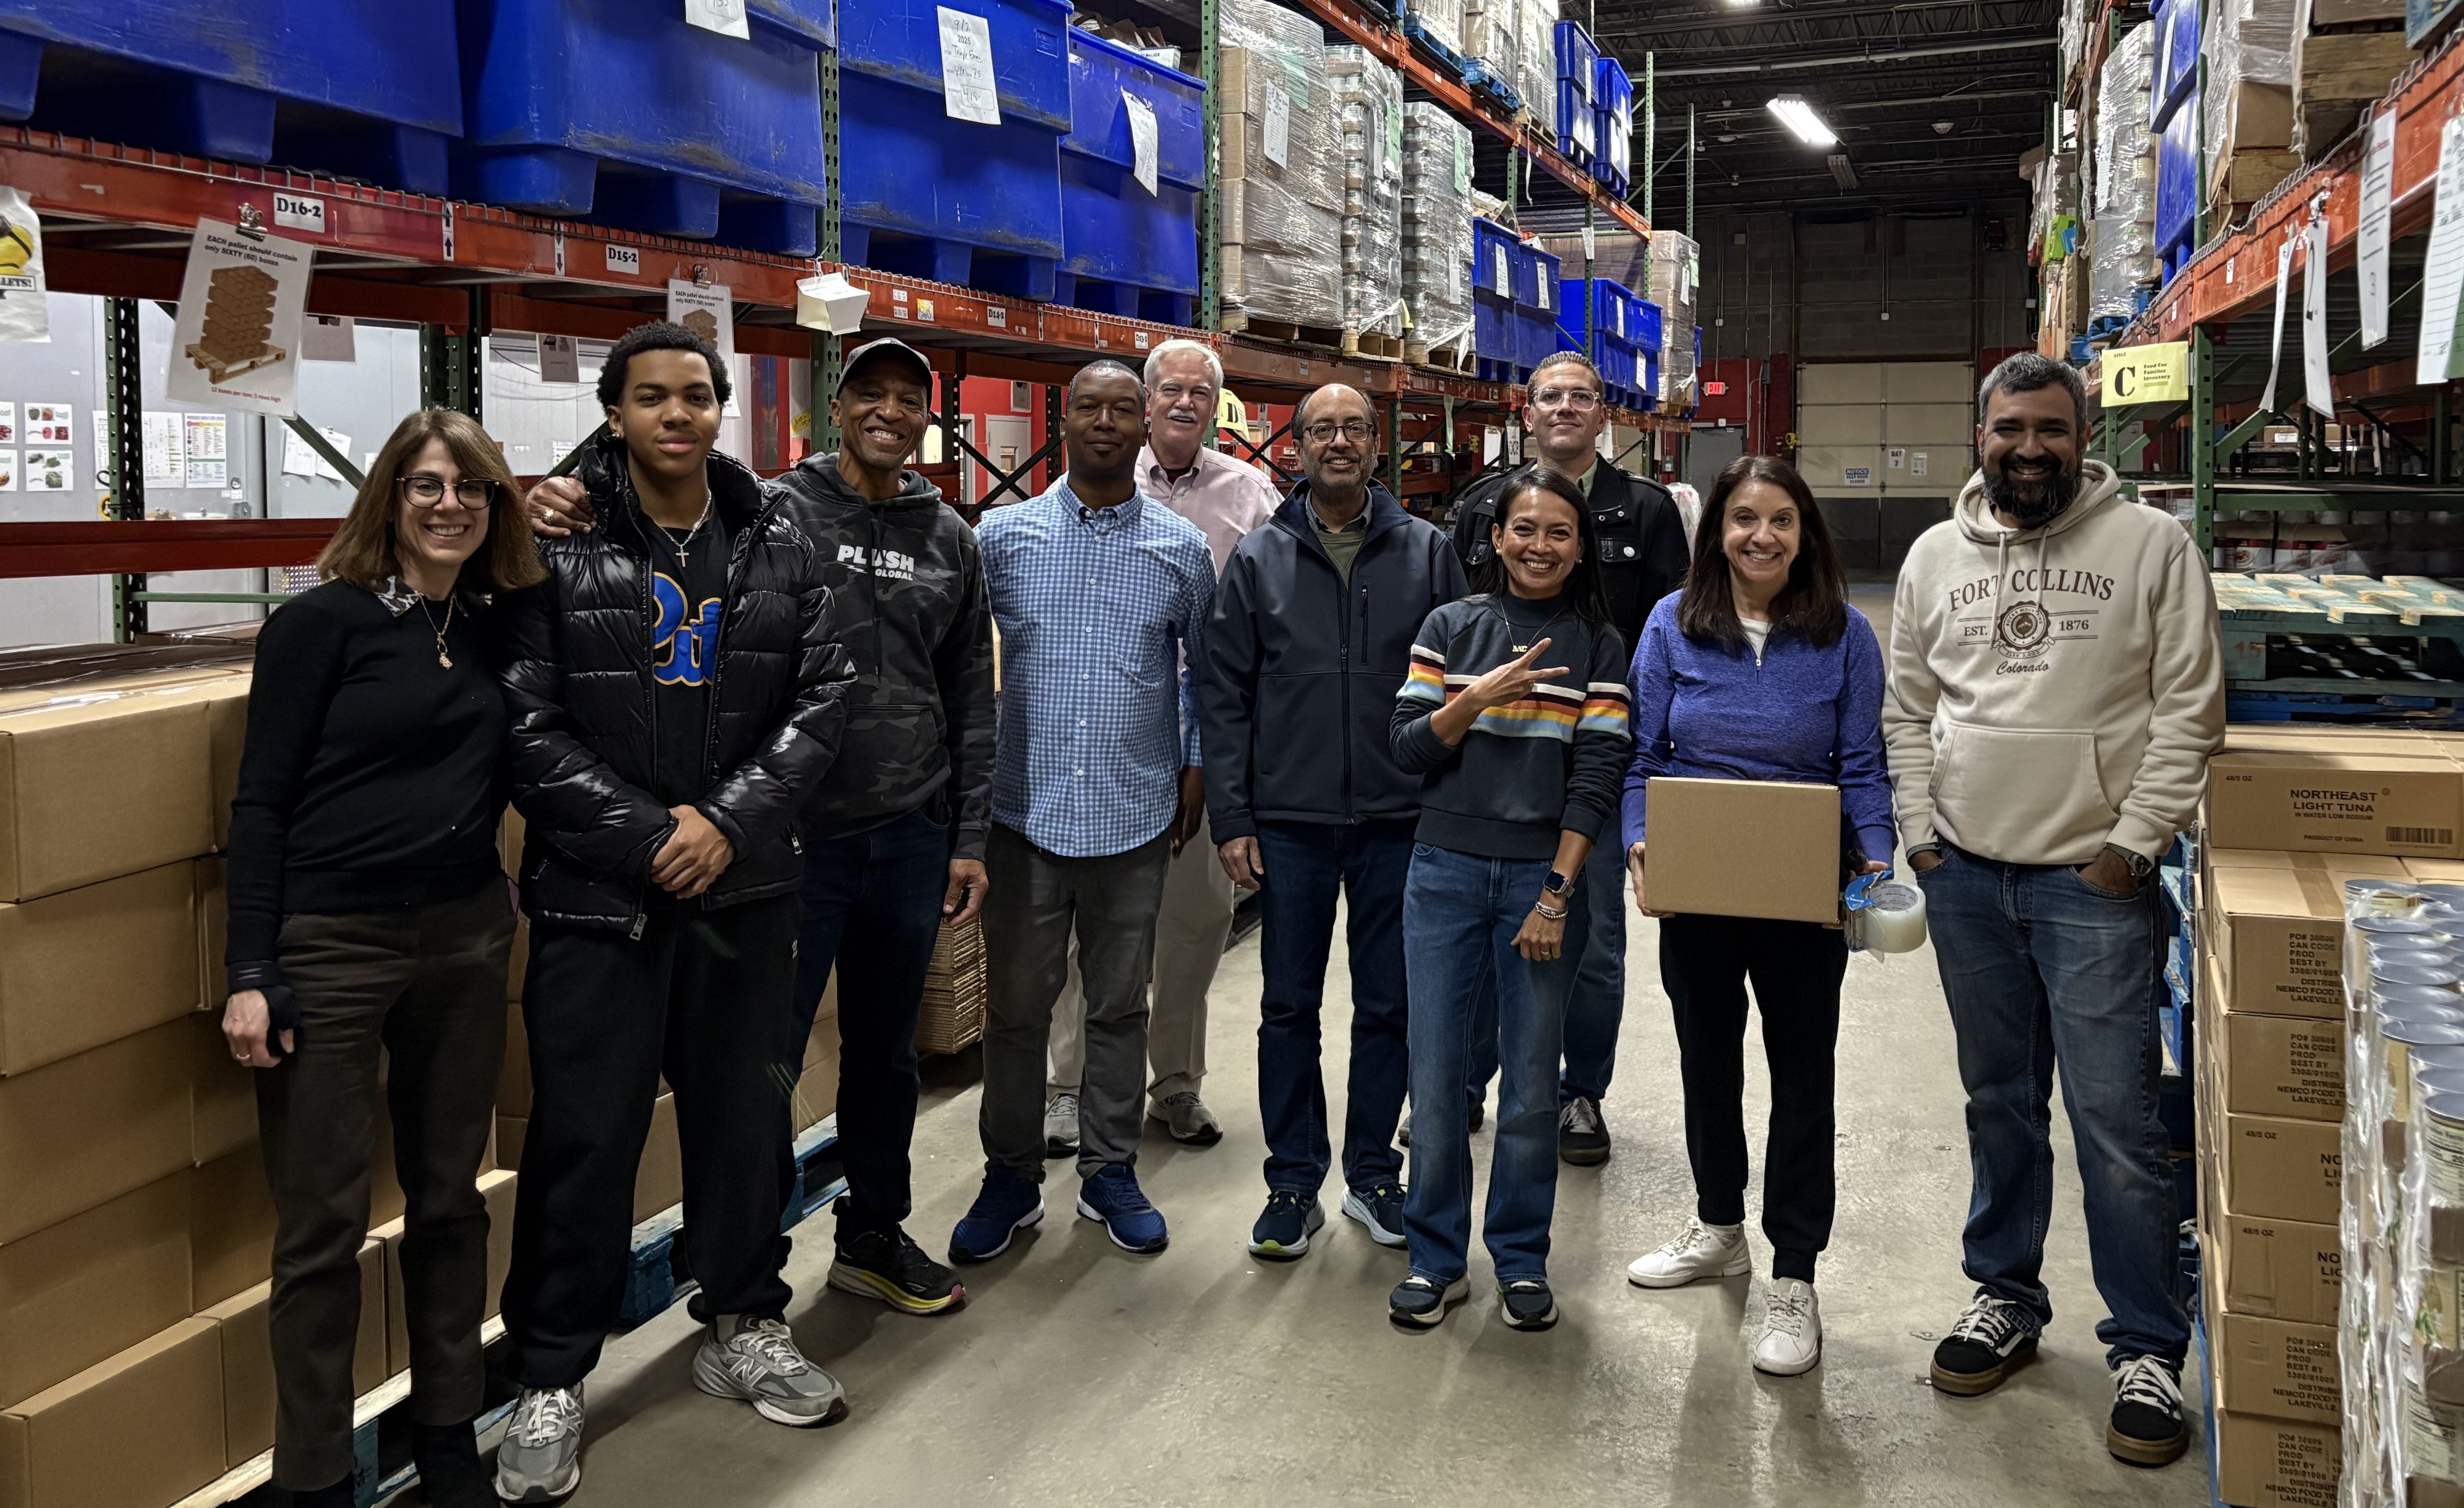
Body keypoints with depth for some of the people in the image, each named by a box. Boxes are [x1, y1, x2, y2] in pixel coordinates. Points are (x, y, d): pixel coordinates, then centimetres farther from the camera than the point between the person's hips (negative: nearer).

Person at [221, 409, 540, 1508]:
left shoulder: (495, 625, 7)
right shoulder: (323, 621, -7)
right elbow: (260, 802, -8)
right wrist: (250, 973, -13)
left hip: (466, 940, 5)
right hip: (330, 949, -5)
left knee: (449, 1197, 15)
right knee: (324, 1224, 3)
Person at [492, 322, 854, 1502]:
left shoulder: (778, 547, 6)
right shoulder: (556, 547, -5)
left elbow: (822, 695, 1)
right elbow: (530, 727, -10)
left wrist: (731, 819, -10)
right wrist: (645, 835, -15)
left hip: (744, 883, 4)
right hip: (598, 892, -3)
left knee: (743, 1116, 15)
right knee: (584, 1137, 3)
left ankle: (744, 1331, 34)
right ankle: (550, 1382, 19)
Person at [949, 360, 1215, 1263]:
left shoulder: (1182, 549, 4)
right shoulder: (1002, 536, 0)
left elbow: (1207, 667, 15)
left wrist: (1195, 769, 8)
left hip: (1135, 815, 1)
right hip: (1026, 810, -1)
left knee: (1120, 1005, 11)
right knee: (1017, 1004, 7)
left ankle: (1109, 1170, 25)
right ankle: (1011, 1177, 21)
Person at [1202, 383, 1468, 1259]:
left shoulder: (1427, 552, 3)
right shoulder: (1259, 560, 3)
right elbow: (1224, 696, 2)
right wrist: (1231, 818, -4)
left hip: (1400, 820, 0)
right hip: (1290, 823, 0)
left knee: (1389, 1007, 9)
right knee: (1289, 1007, 7)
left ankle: (1373, 1174, 25)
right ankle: (1294, 1183, 20)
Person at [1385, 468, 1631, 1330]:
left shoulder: (1598, 646, 3)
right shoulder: (1451, 627, 6)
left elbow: (1597, 777, -3)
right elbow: (1407, 750, 0)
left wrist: (1556, 896, -9)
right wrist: (1480, 697, -16)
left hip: (1544, 878, -1)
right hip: (1447, 872, 1)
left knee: (1532, 1085, 6)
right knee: (1435, 1077, 3)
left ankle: (1521, 1260, 23)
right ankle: (1435, 1260, 18)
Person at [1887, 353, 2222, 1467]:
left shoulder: (2153, 547, -4)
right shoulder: (1935, 556, 8)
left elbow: (2189, 710, -5)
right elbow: (1908, 710, 13)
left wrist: (2135, 841, -10)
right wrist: (1921, 833, 4)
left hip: (2093, 881, -4)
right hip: (1965, 875, 4)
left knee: (2115, 1117, -2)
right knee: (1999, 1102, 16)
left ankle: (2147, 1347, 12)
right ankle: (2006, 1298, 30)